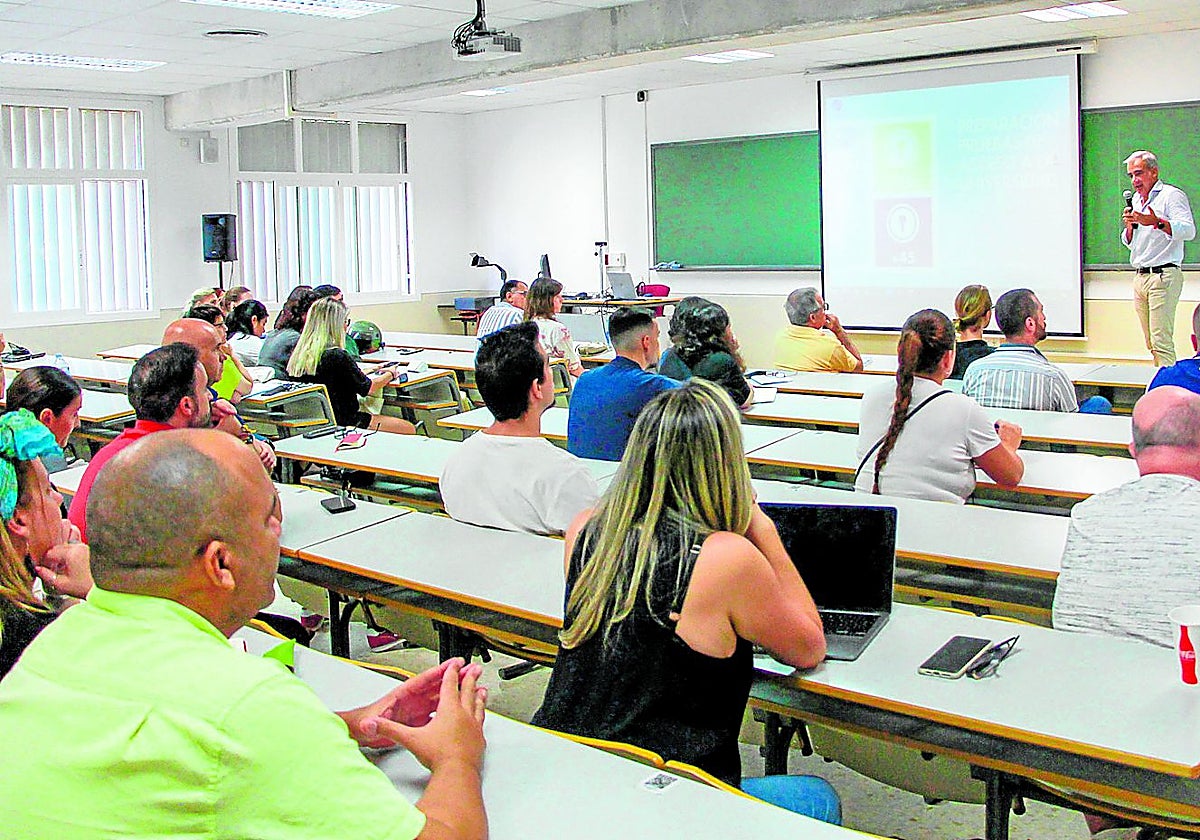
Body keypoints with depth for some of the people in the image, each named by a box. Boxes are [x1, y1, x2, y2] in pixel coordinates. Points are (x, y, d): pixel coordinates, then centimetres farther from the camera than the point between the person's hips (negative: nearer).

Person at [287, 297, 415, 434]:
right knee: (409, 429, 4)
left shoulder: (298, 354, 2)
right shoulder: (337, 356, -22)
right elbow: (367, 388, -9)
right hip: (341, 422, -9)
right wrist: (390, 374, 11)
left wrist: (371, 371, 22)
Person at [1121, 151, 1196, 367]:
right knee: (1151, 343, 8)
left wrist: (1158, 223, -34)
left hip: (1163, 276, -8)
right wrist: (1129, 226, 5)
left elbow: (1189, 231, -19)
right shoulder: (1136, 200, 21)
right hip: (1140, 277, 8)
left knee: (1162, 341, -14)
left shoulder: (1172, 195, -4)